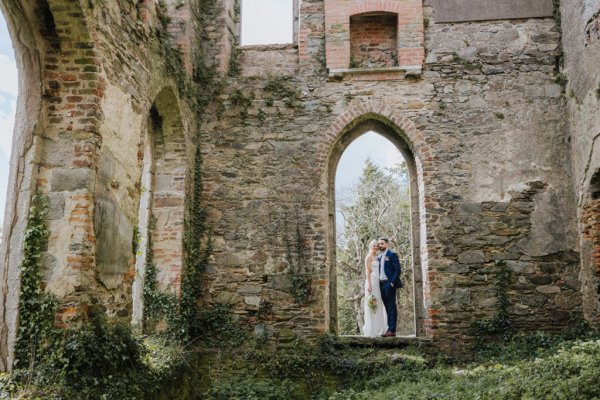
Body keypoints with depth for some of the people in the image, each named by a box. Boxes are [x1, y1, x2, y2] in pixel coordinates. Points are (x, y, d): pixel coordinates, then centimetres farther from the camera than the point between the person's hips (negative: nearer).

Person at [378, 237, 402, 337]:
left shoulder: (392, 254, -5)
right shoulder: (379, 257, 18)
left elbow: (397, 269, -11)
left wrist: (392, 283, -16)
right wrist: (379, 283, 10)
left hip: (389, 284, -8)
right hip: (382, 284, 8)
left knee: (391, 307, -6)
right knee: (387, 308, 9)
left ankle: (392, 330, -6)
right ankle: (389, 328, 12)